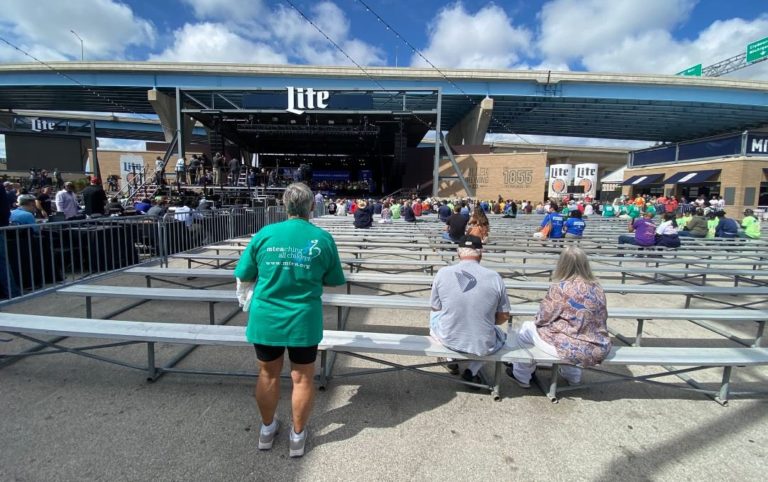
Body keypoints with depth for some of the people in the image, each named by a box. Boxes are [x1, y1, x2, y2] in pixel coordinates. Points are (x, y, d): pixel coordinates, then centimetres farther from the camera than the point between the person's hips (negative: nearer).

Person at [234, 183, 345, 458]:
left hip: (265, 318, 2)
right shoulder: (323, 238, -10)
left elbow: (244, 275, 2)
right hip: (303, 320, -1)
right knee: (302, 379, 16)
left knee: (268, 375, 21)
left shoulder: (265, 233, -7)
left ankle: (267, 429, 41)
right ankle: (297, 436, 33)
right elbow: (334, 281, 1)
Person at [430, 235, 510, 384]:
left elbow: (436, 308, 1)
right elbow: (504, 316, -2)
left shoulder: (443, 273, -12)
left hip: (448, 339, 1)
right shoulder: (495, 277, -13)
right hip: (483, 346, 0)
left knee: (433, 315, 31)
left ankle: (450, 360, 28)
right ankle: (472, 371, 20)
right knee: (501, 335, 34)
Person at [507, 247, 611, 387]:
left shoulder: (560, 288, -16)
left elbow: (542, 319, -9)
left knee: (526, 328, 12)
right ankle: (573, 376, 45)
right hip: (601, 349, 7)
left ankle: (521, 376, 28)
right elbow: (601, 318, 11)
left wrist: (537, 320, 15)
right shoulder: (597, 287, 1)